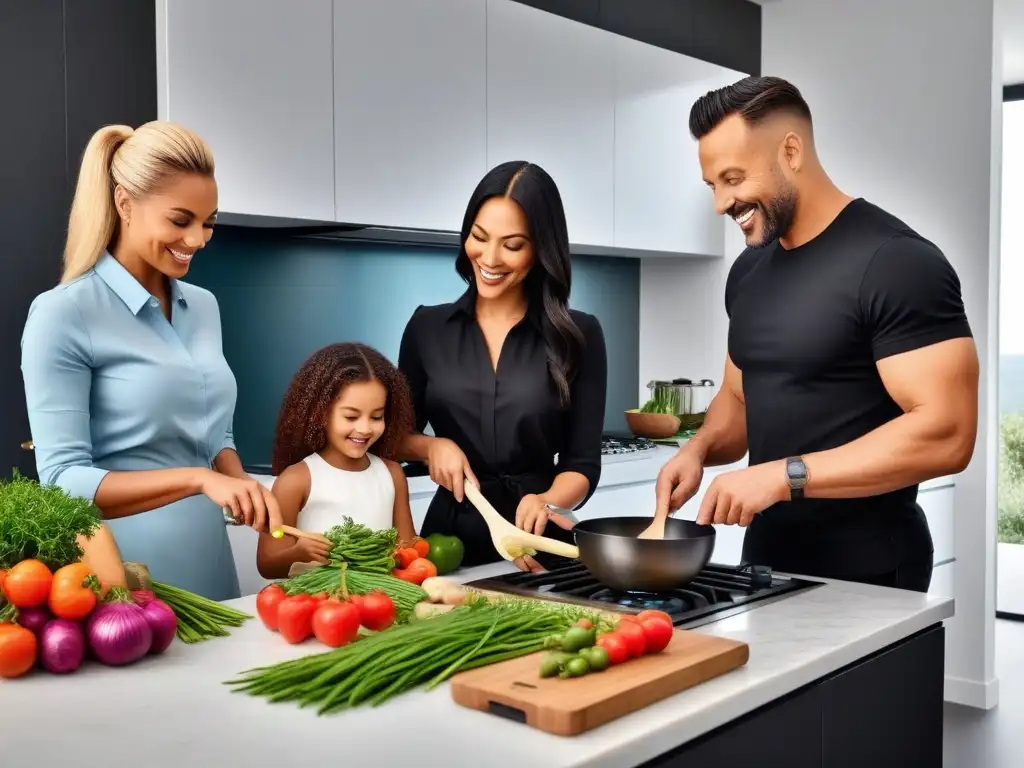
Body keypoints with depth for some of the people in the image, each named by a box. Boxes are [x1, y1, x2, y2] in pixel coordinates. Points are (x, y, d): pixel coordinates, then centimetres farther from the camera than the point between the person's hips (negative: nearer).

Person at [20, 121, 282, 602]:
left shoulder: (203, 307, 7)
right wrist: (197, 479, -25)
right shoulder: (63, 315, -12)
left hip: (210, 568, 6)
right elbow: (63, 480, -16)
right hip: (122, 584, -6)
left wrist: (244, 489, -5)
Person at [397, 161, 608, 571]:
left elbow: (582, 463, -1)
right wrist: (431, 446, -8)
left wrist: (547, 502, -19)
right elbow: (395, 436, 12)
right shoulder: (427, 326, 4)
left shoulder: (578, 335, -1)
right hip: (449, 537, 2)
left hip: (538, 544, -1)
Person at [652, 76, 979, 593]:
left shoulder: (896, 262, -17)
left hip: (865, 577, -7)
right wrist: (701, 448, -3)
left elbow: (946, 433, -23)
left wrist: (784, 476, -26)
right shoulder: (748, 272, 7)